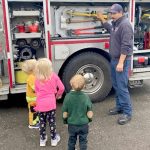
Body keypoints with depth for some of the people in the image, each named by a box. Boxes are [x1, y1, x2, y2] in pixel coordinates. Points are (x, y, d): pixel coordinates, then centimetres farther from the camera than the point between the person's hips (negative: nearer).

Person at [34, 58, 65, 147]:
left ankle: (42, 139, 29)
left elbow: (36, 91, 9)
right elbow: (61, 88, -2)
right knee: (52, 121, 13)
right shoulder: (54, 76, -5)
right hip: (51, 103, -2)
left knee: (42, 122, 16)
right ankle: (54, 139, 27)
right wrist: (58, 95, 16)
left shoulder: (37, 79, 0)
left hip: (40, 104, 2)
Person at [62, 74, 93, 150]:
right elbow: (90, 115, -12)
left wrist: (65, 120, 10)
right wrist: (89, 118, 10)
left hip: (71, 125, 1)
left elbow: (64, 114, -11)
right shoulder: (86, 97, -17)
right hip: (83, 124, -1)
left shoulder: (68, 97, -17)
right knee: (83, 141, 18)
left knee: (71, 140, 23)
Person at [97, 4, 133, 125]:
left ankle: (127, 113, 3)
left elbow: (126, 46, -23)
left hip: (122, 61, -10)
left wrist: (121, 62, -26)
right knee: (116, 85, 15)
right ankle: (119, 107, 29)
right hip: (114, 59, 10)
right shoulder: (115, 23, 13)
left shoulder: (125, 24, -17)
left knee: (122, 87, -7)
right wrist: (102, 19, 34)